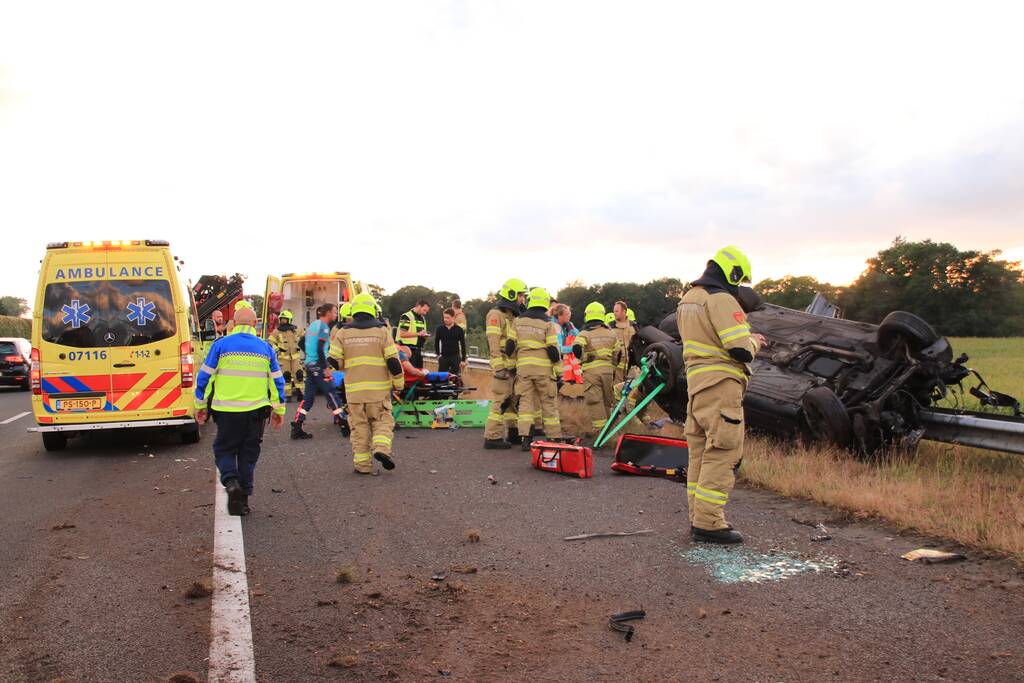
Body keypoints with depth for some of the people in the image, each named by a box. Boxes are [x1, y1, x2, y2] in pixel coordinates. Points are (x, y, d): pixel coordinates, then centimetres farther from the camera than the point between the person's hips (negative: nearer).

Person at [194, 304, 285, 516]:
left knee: (224, 449, 14)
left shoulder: (221, 345, -1)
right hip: (256, 411, 2)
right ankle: (242, 500, 12)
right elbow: (277, 381, 9)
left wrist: (200, 405, 12)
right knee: (248, 454, 12)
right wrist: (279, 409, 18)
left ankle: (231, 481, -13)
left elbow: (205, 376, 1)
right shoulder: (265, 348, 5)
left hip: (227, 410, -2)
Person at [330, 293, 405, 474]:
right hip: (379, 389, -1)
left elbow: (334, 361, -1)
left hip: (354, 389, 2)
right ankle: (381, 448, -12)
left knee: (359, 426, 10)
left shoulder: (344, 333, 2)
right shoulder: (381, 331, -2)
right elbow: (393, 361, -6)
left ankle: (362, 464, 10)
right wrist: (399, 383, 5)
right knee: (382, 421, 11)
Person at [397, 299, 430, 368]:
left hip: (418, 350, 8)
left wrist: (425, 335, 5)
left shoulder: (422, 318, 18)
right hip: (409, 350, -8)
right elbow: (402, 334, -17)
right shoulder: (407, 317, -8)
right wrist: (418, 334, -19)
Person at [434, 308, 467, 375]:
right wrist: (438, 354, 6)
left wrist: (463, 360, -2)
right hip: (443, 357, 1)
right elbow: (436, 343, 13)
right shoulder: (440, 329, 0)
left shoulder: (459, 330, -4)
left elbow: (463, 345, 1)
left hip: (455, 357, -1)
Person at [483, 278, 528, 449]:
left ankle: (513, 433, 23)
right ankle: (492, 437, -8)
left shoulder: (512, 316, 21)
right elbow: (494, 343, -17)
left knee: (513, 400, 14)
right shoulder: (496, 315, -9)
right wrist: (499, 367, -23)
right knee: (501, 400, -10)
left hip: (513, 367, 9)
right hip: (503, 366, -9)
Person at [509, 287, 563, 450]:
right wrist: (559, 372, 0)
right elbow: (553, 350, -7)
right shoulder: (548, 324, -3)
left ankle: (526, 438, -5)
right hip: (543, 367, -2)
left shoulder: (518, 321, 6)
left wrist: (515, 359, 23)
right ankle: (554, 436, 14)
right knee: (548, 402, 8)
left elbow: (510, 346, 5)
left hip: (523, 366, 2)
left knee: (526, 400, 4)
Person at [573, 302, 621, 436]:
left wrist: (582, 358, -1)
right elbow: (618, 354, 18)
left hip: (591, 371, -4)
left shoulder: (584, 334, -3)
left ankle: (599, 429, -8)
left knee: (594, 401, -2)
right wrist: (613, 368, 28)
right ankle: (606, 427, 23)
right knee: (606, 400, 15)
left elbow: (577, 348, -21)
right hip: (607, 370, 4)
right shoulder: (611, 334, 13)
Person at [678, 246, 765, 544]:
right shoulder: (722, 300, -13)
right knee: (722, 453, -6)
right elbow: (741, 350, -19)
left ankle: (698, 517, 21)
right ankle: (708, 523, -5)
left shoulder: (688, 300, 17)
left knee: (700, 452, 14)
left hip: (696, 381, 10)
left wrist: (745, 338, 17)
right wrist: (755, 341, 3)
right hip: (721, 384, -10)